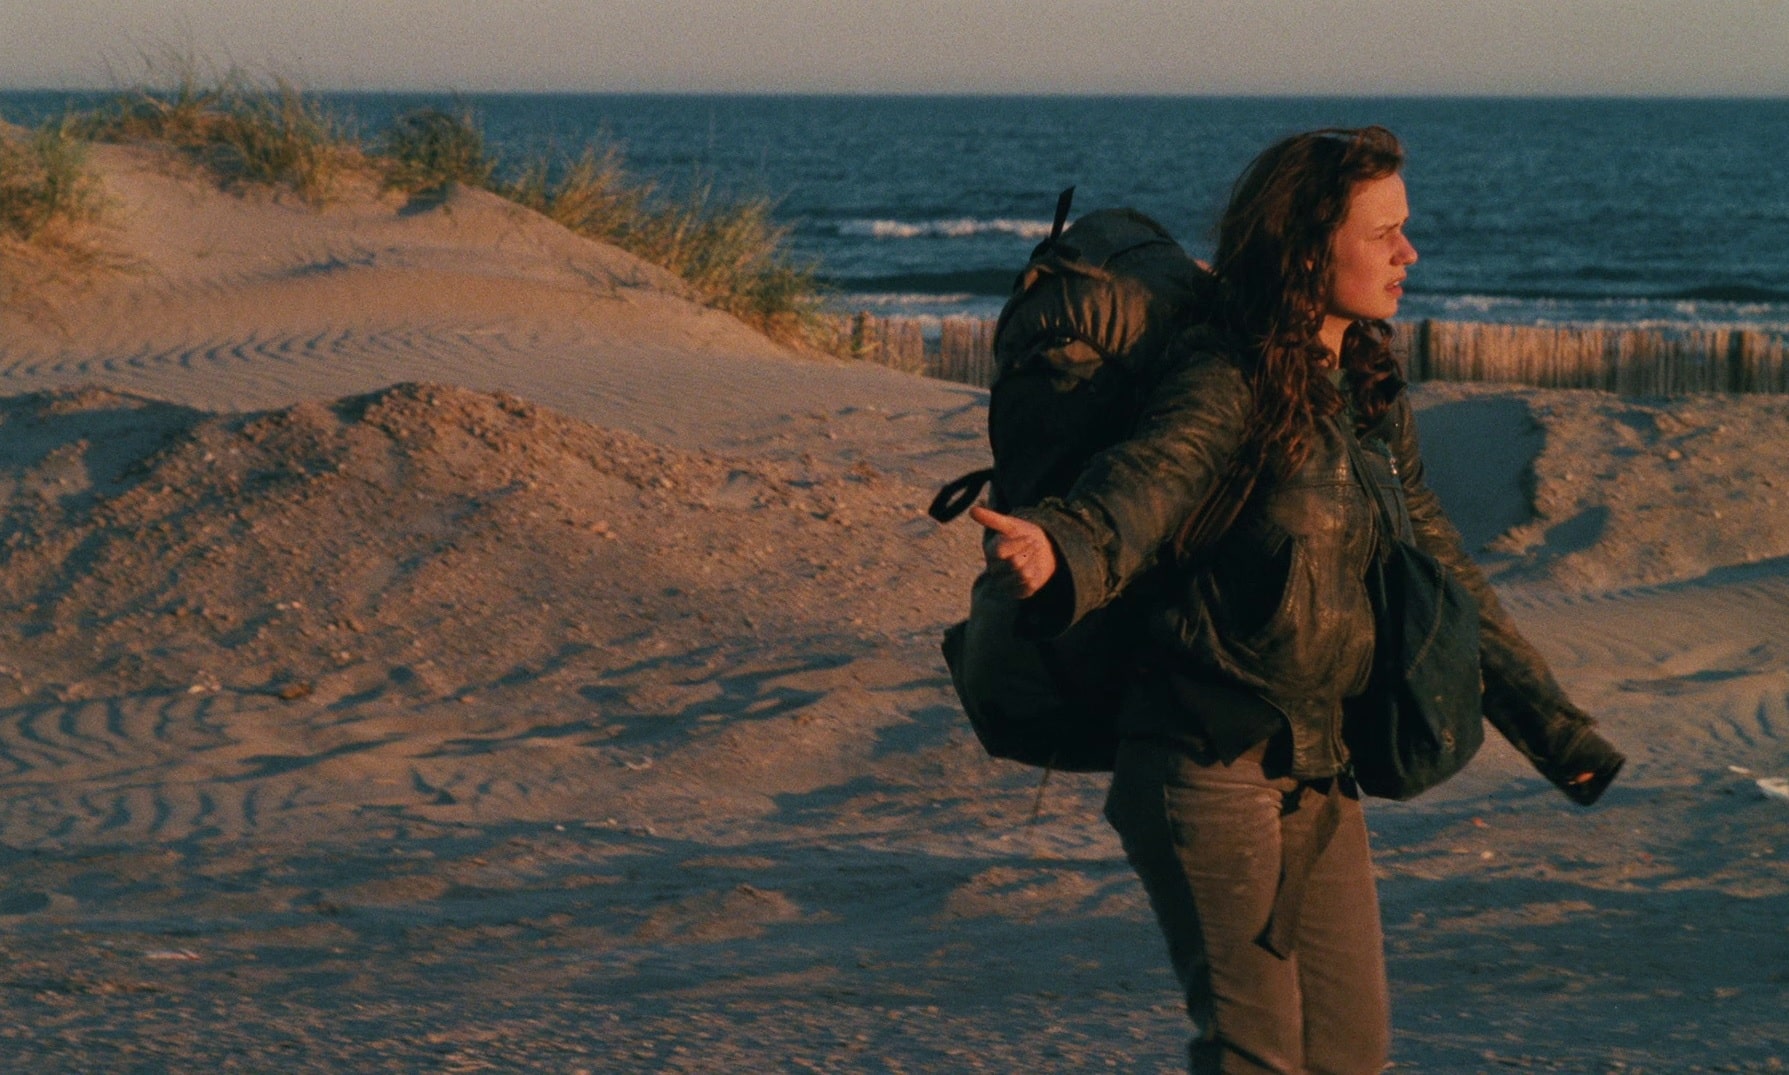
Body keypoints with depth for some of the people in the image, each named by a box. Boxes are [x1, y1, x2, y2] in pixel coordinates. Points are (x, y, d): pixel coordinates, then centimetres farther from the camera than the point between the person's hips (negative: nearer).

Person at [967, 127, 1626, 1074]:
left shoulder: (1370, 393, 10)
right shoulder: (1228, 381, -13)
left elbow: (1440, 575, 20)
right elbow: (1142, 481, -33)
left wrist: (1551, 725, 25)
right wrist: (1055, 553, -57)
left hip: (1316, 767, 8)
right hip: (1204, 758, -8)